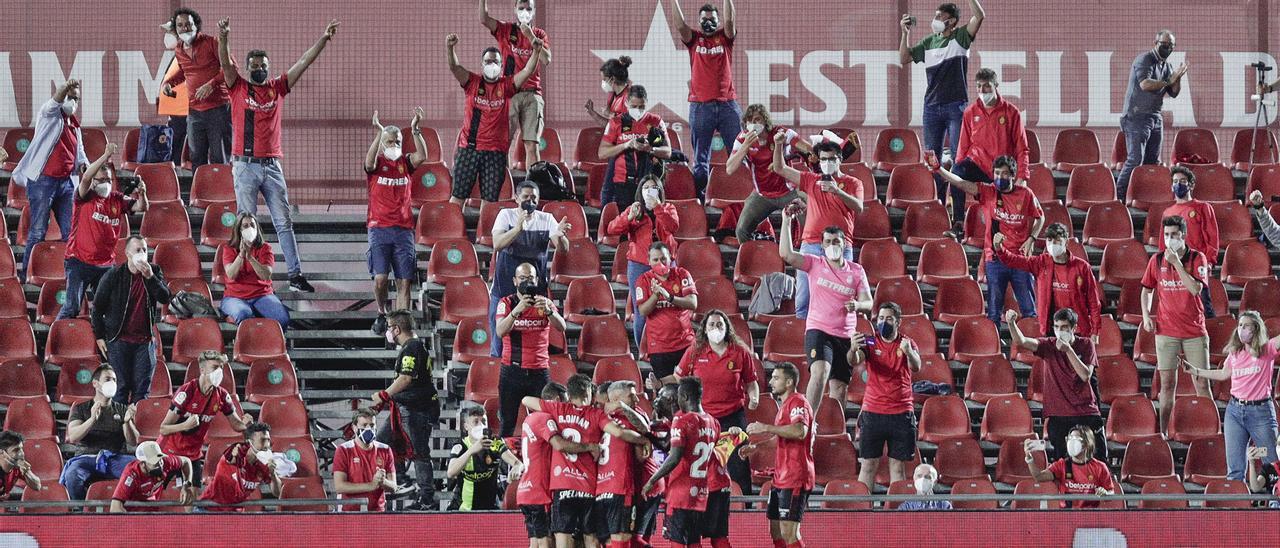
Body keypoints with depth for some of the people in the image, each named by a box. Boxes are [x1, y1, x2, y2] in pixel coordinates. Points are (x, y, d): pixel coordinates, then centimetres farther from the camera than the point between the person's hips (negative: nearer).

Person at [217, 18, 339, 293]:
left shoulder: (277, 87, 11)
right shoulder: (238, 88, 3)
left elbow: (304, 63, 8)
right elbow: (225, 63, -13)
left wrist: (323, 40, -1)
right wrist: (224, 39, -31)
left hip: (272, 165, 3)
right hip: (246, 165, -3)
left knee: (284, 222, 4)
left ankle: (296, 275, 5)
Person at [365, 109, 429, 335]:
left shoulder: (405, 163, 12)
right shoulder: (377, 164, 5)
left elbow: (422, 156, -8)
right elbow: (369, 161, -19)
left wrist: (415, 130, -19)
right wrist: (379, 133, -31)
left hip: (403, 229, 2)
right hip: (379, 229, -2)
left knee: (404, 281, -4)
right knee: (380, 277, -12)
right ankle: (382, 314, 13)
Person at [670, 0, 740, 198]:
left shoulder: (725, 37, 8)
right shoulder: (694, 39, 9)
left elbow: (730, 21, -9)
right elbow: (679, 25, -7)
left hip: (727, 104, 0)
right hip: (700, 105, 0)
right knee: (700, 158, 2)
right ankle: (700, 198, 5)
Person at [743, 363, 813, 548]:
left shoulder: (797, 402, -12)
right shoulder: (785, 404, 21)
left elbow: (799, 431, -31)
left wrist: (766, 428, -25)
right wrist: (756, 448, 23)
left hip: (794, 478, -11)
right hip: (781, 477, 11)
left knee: (789, 533, -14)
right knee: (776, 531, 13)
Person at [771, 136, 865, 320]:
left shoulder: (852, 183, 9)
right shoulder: (811, 180, 17)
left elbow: (858, 207, -8)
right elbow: (780, 169, 18)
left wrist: (837, 191, -21)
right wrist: (778, 145, 4)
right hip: (811, 245, 3)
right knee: (803, 300, -3)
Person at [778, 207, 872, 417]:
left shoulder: (857, 271, 7)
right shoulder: (815, 264, 3)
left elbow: (868, 303, 6)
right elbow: (786, 254, -9)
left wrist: (857, 305, -18)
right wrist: (786, 221, -13)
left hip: (845, 335, 3)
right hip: (818, 330, -3)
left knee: (839, 387, 6)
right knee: (820, 372, -27)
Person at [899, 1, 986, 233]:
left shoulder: (961, 38, 1)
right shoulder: (928, 43, 13)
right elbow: (904, 59, 16)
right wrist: (905, 33, 7)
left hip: (956, 107, -5)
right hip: (932, 107, 5)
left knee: (959, 160, -6)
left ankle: (959, 215, -7)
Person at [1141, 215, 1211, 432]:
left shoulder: (1197, 258, -3)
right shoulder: (1156, 260, 5)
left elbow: (1195, 288, -17)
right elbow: (1147, 290, 17)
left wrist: (1176, 262, -17)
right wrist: (1146, 315, 3)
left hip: (1195, 330, -2)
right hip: (1166, 330, 2)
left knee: (1202, 383, -1)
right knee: (1167, 383, 4)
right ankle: (1163, 432, 8)